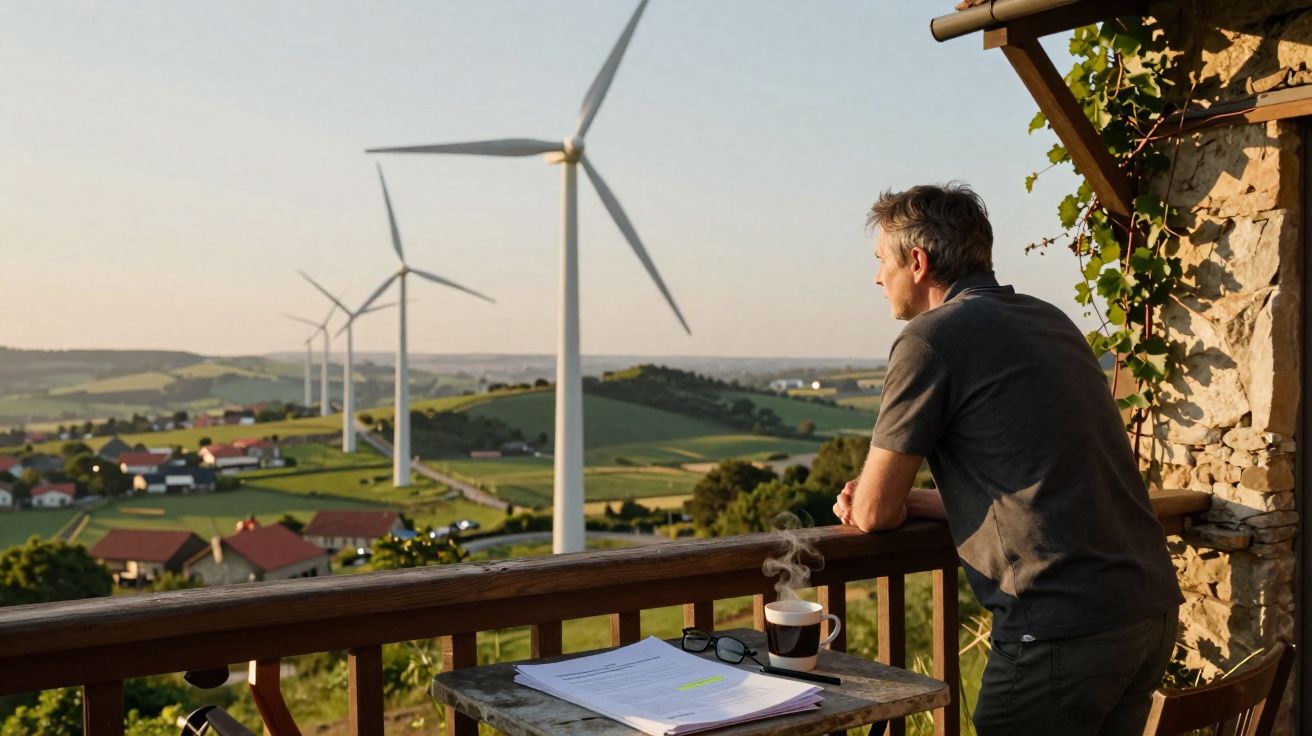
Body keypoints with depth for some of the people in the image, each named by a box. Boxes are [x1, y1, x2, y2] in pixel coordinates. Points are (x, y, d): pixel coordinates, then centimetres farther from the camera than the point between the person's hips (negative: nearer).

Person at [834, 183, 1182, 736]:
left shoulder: (932, 336, -9)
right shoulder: (1049, 320, 15)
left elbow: (874, 513, -4)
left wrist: (890, 501, 19)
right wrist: (905, 499, 15)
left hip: (1064, 625, -8)